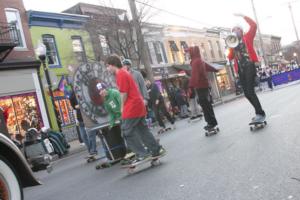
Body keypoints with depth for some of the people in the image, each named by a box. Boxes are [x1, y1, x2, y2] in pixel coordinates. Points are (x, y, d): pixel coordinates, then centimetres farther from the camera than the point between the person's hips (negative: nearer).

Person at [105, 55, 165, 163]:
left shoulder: (120, 74, -11)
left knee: (127, 133, -2)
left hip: (131, 108, -10)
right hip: (139, 106, 10)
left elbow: (124, 93, -16)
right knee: (143, 130, 15)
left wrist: (122, 107, -3)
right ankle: (156, 149, 20)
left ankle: (142, 154, 0)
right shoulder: (125, 72, 19)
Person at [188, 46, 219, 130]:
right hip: (204, 85, 10)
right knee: (206, 104, 14)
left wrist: (191, 85, -31)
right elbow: (208, 66, 33)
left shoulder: (195, 61, -15)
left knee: (205, 104, -6)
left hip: (200, 86, -10)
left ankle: (212, 122, -2)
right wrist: (215, 70, 53)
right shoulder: (200, 60, 15)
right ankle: (212, 122, 21)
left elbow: (194, 75, -26)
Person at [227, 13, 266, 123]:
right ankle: (259, 112, 17)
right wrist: (231, 46, -4)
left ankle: (260, 113, -13)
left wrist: (242, 16, 0)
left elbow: (253, 25, -4)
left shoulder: (247, 37, 10)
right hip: (241, 70, 6)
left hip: (249, 66, -6)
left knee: (250, 91, -19)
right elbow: (230, 57, 10)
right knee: (247, 93, 5)